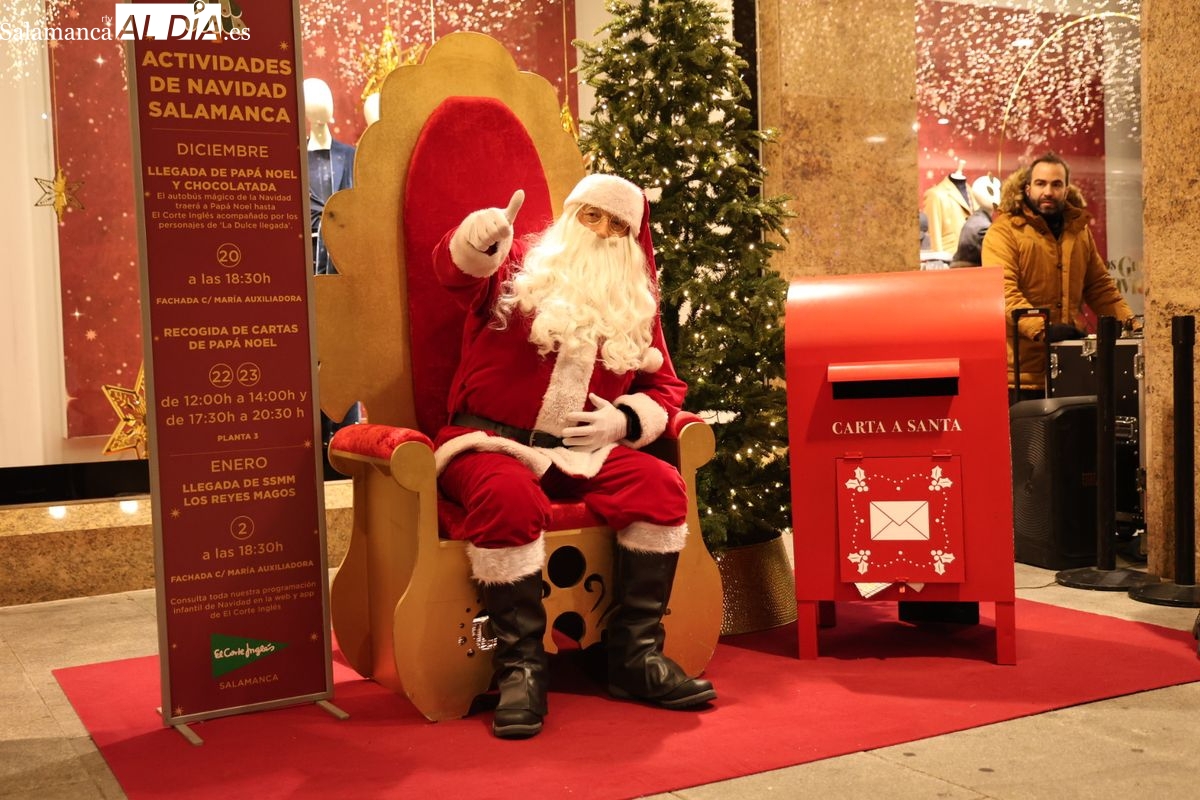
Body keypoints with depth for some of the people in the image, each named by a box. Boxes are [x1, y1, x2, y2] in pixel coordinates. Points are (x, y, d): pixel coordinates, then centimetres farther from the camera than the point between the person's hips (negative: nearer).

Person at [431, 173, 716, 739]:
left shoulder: (636, 306, 16)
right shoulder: (516, 268, 4)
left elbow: (665, 388, 19)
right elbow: (454, 267, -18)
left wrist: (625, 421, -3)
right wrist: (482, 238, -43)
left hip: (579, 450, 4)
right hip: (491, 440, -3)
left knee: (661, 485, -22)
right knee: (509, 496, -37)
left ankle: (635, 654, -14)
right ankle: (519, 666, -24)